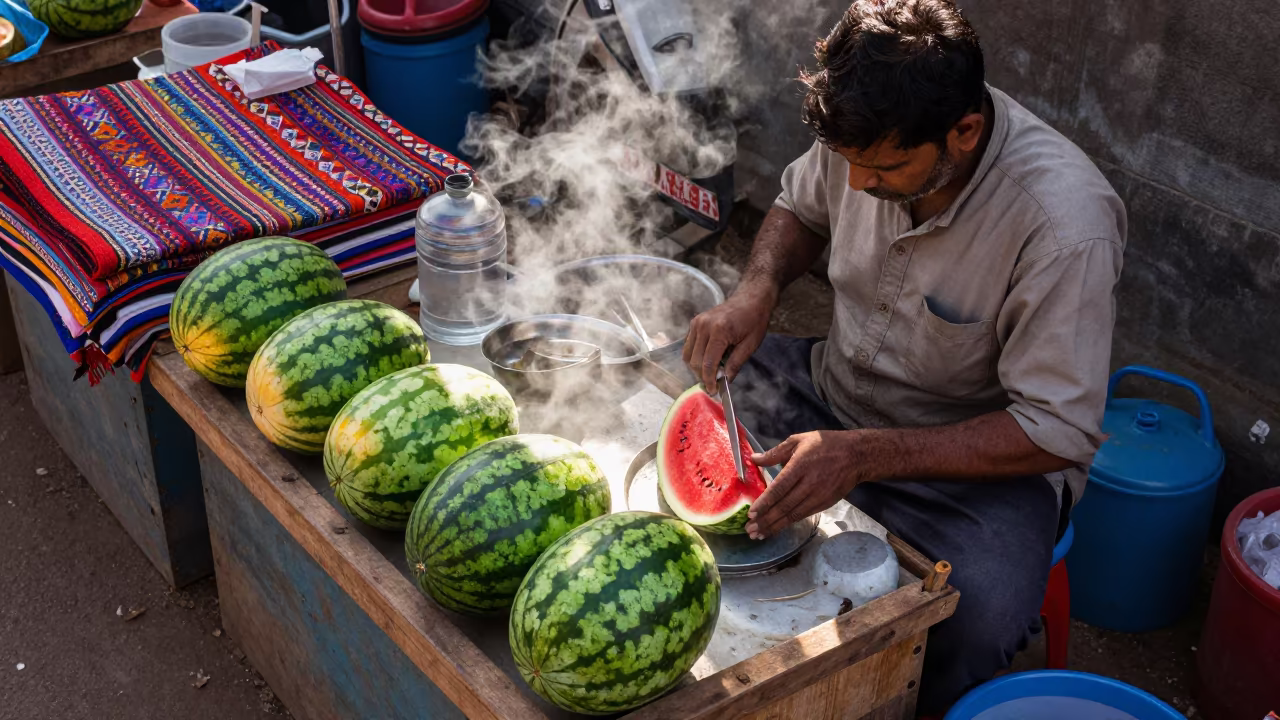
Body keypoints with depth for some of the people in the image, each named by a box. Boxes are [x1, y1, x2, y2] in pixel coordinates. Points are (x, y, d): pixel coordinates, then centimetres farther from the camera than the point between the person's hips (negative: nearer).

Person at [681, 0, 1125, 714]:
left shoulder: (1065, 226, -30)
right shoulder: (869, 131, -13)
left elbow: (1059, 433, -25)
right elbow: (802, 207, 11)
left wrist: (864, 457, -32)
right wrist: (756, 292, -10)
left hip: (989, 454, -6)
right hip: (837, 387, 6)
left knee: (980, 614, -35)